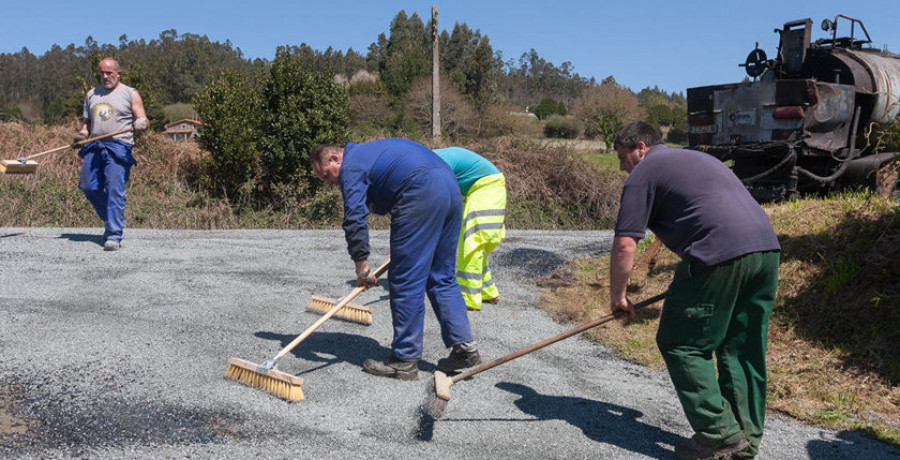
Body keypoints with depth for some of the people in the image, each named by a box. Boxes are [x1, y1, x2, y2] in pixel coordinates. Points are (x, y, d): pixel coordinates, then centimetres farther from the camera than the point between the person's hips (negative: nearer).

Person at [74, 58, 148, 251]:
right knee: (89, 187, 4)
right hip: (94, 148, 6)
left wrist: (141, 124, -22)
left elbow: (144, 121, 2)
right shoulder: (91, 95, 20)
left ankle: (114, 235, -13)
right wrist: (82, 134, 4)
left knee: (114, 190, -14)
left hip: (118, 147, -6)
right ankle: (112, 220, 25)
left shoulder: (130, 94, 6)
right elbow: (87, 122, 25)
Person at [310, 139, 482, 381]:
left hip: (421, 194, -10)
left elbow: (355, 220, -7)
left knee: (406, 281, -2)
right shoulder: (370, 150, 31)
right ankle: (465, 347, 13)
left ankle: (405, 361, 6)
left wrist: (361, 266, 0)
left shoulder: (351, 167, 3)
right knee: (442, 277, 14)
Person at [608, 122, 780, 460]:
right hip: (767, 247, 9)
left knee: (681, 344, 3)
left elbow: (625, 244, -3)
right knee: (743, 349, 15)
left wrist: (617, 296, 9)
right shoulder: (699, 157, 31)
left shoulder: (644, 172, 6)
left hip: (720, 254, -9)